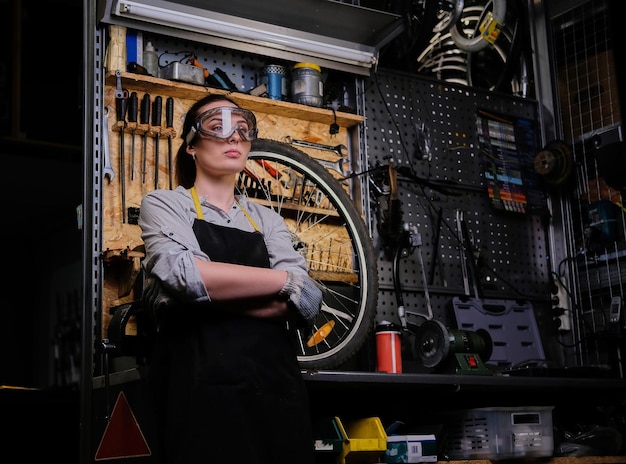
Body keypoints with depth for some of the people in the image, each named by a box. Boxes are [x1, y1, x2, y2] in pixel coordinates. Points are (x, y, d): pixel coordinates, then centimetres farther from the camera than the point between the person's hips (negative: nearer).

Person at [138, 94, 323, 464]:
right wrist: (285, 280, -5)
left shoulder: (268, 221, 17)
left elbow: (306, 303, 0)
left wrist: (207, 290, -11)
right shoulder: (164, 204, 8)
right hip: (201, 387, -3)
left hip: (277, 382, 4)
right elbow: (186, 274, -14)